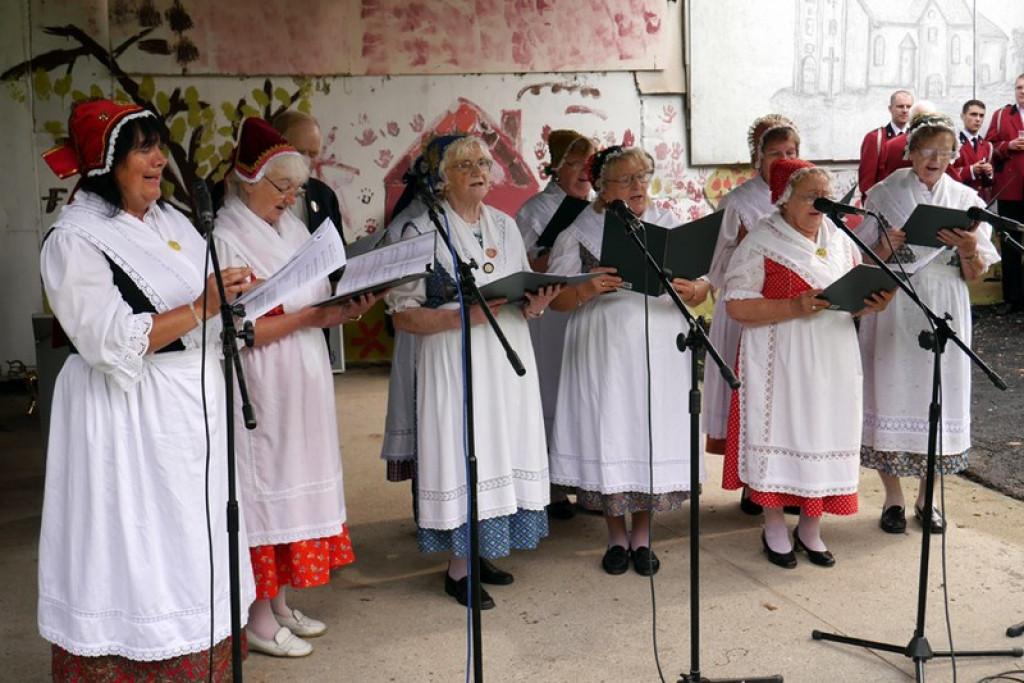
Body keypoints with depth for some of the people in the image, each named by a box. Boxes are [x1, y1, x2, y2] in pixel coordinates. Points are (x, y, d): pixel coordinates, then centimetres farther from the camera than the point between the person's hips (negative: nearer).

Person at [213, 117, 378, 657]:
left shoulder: (291, 228, 12)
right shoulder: (226, 240, -13)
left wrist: (344, 308, -5)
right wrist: (311, 316, -21)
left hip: (301, 389, 8)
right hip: (260, 392, -8)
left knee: (291, 486, 13)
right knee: (264, 489, 0)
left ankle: (278, 603, 27)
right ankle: (259, 620, 13)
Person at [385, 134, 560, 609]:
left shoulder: (505, 226, 12)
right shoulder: (425, 231, -5)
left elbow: (526, 293, 19)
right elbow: (402, 315, -10)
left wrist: (533, 306, -5)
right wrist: (463, 316, -21)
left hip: (508, 359, 6)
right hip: (455, 361, -5)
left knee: (503, 450, 8)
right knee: (462, 452, -5)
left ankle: (479, 552, 23)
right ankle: (458, 568, 8)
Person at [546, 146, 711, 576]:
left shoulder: (669, 225, 10)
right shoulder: (579, 231, 4)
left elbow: (702, 289, 6)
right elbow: (556, 299, -2)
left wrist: (691, 291, -17)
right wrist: (586, 290, -22)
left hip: (659, 351, 2)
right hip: (602, 351, -1)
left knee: (653, 437, 4)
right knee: (607, 436, 2)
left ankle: (642, 534, 21)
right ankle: (616, 535, 20)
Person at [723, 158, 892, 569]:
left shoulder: (840, 241, 11)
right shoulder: (761, 243, -7)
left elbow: (858, 296, 16)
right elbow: (737, 305, -12)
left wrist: (874, 303, -7)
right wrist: (794, 308, -22)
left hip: (833, 361, 5)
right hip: (780, 362, -5)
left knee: (826, 437, 7)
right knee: (778, 433, 0)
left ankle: (811, 529, 24)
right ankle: (774, 529, 17)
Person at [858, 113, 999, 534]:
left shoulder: (965, 199, 6)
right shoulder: (884, 195, 2)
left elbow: (975, 275, 4)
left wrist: (969, 250, -17)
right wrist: (888, 246, -18)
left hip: (943, 314, 2)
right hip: (893, 312, -2)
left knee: (938, 397, 5)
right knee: (892, 392, 0)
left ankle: (927, 497, 22)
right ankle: (893, 498, 15)